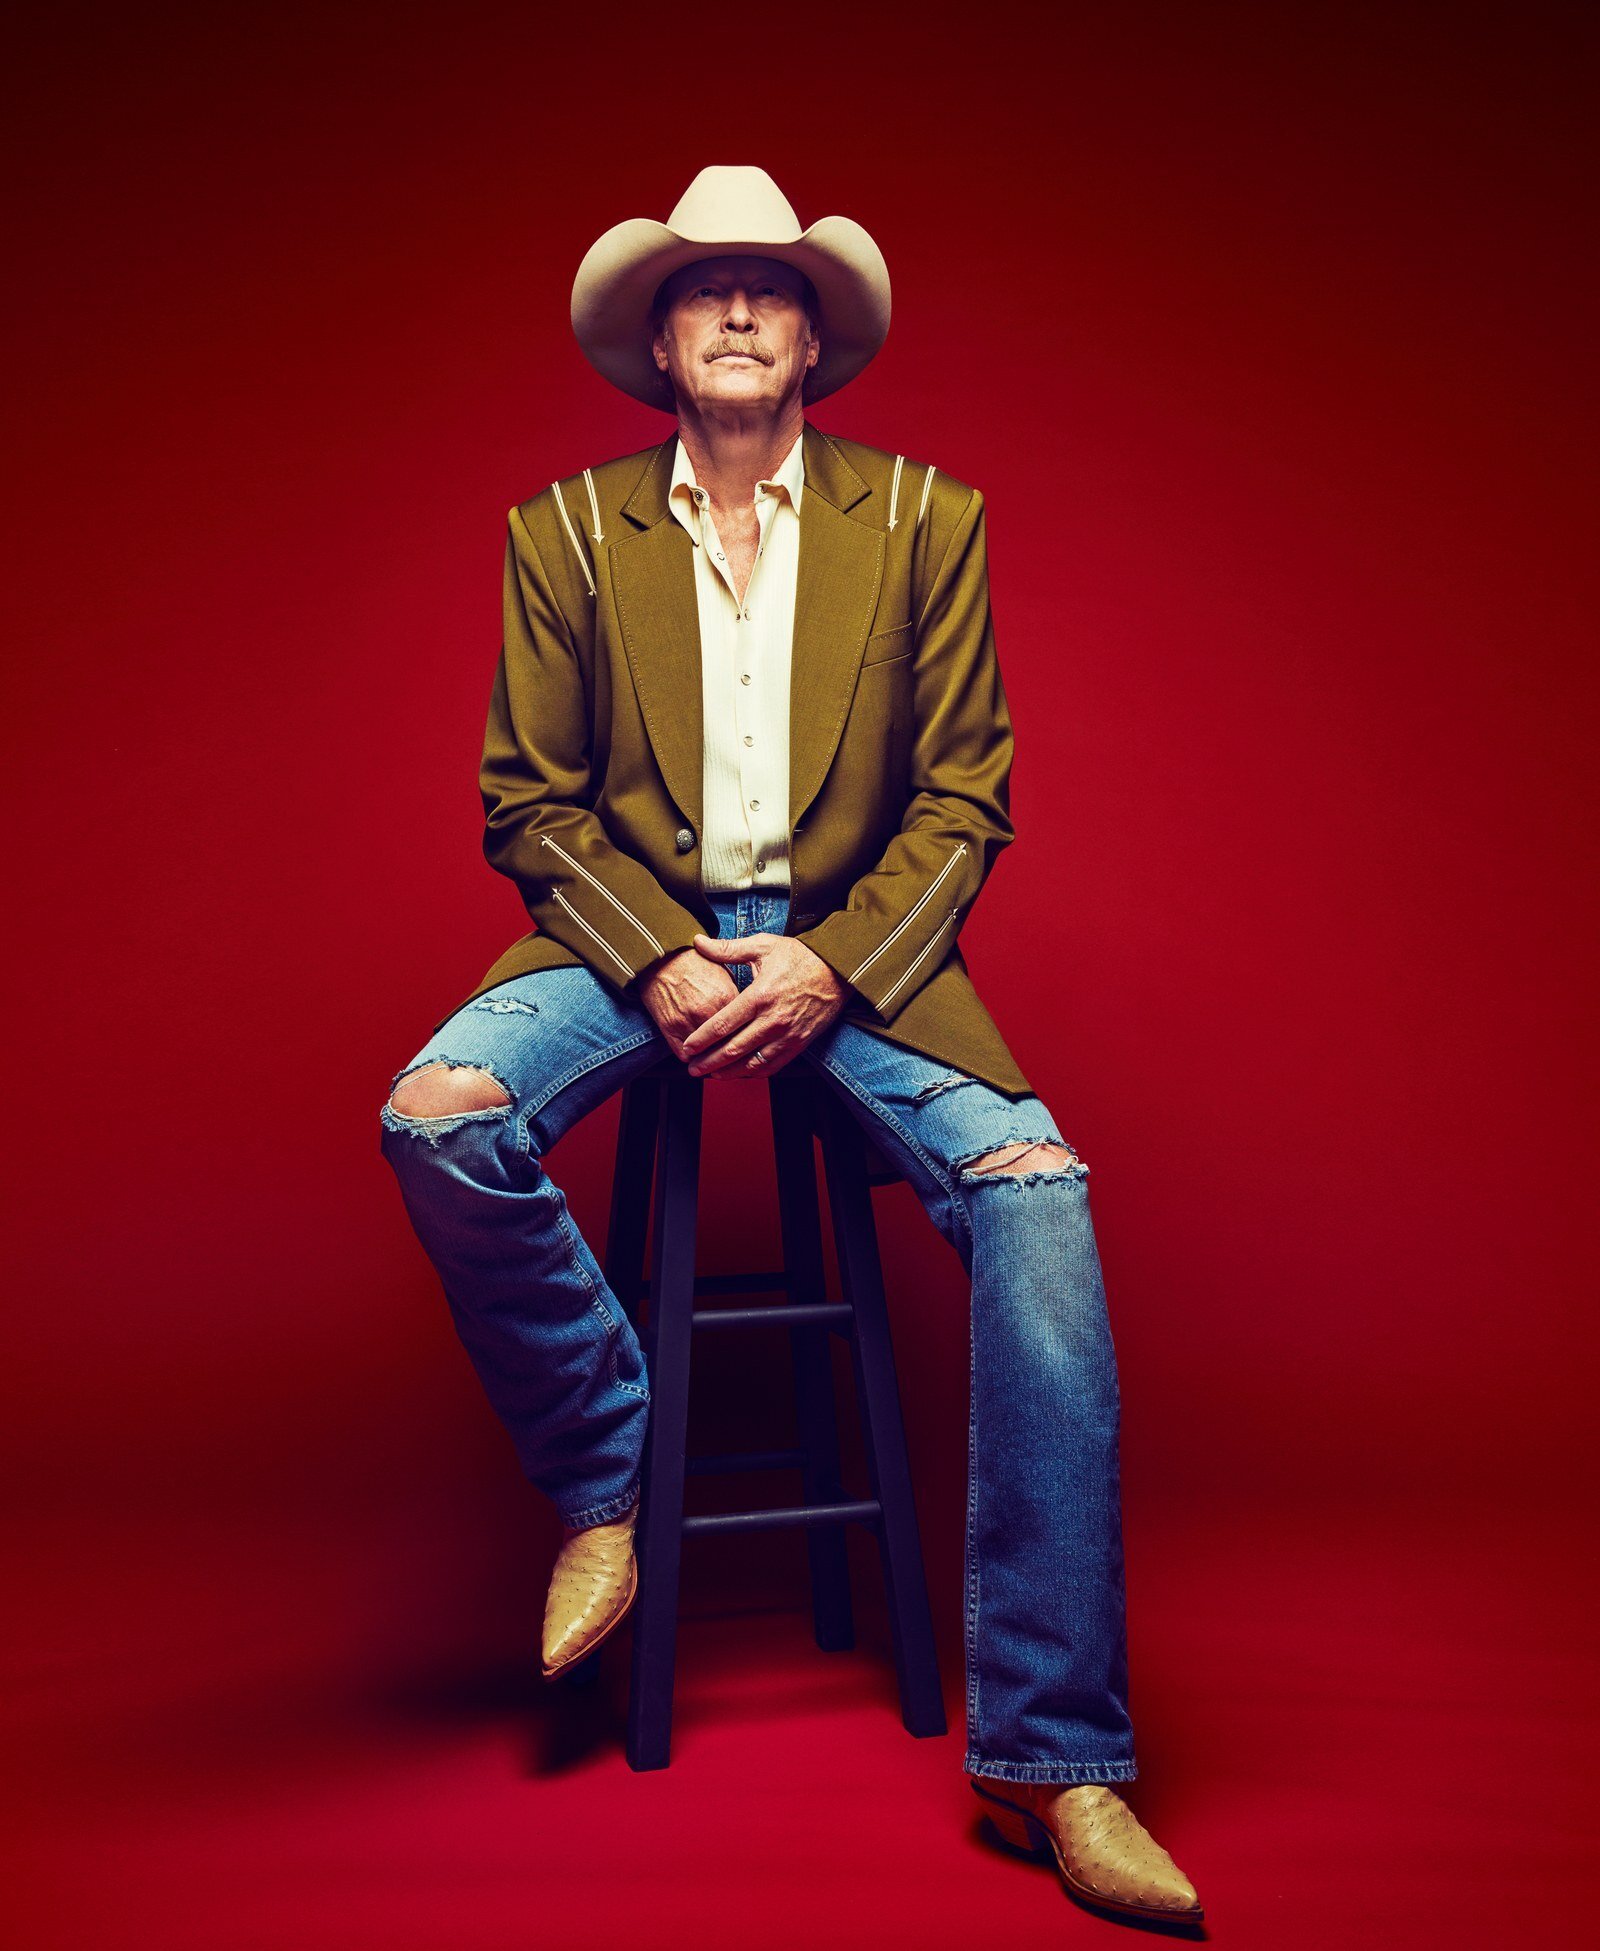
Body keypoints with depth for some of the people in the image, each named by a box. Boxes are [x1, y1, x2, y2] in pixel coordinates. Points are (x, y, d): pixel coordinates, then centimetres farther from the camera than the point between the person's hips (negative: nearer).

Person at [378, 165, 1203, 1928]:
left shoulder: (922, 520, 7)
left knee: (1035, 1189, -25)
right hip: (635, 924, 1)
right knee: (435, 1120, -28)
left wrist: (831, 966, -13)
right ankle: (601, 1482, -1)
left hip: (852, 942, 0)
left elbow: (963, 800, 3)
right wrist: (657, 961, -13)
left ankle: (1049, 1756, -16)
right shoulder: (565, 533, 7)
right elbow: (528, 800, 5)